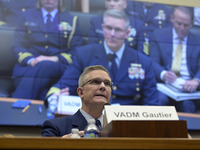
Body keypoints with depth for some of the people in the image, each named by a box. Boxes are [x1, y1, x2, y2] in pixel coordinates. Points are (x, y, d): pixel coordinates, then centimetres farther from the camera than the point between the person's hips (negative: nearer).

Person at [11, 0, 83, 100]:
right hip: (29, 66, 1)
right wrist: (30, 60, -12)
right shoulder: (28, 17, 20)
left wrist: (55, 59, -12)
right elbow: (17, 46, 12)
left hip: (57, 68, 0)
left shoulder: (72, 21, 17)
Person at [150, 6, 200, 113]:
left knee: (187, 103, -32)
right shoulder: (159, 35, 10)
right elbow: (153, 62, 2)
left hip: (187, 86, 0)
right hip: (165, 83, 0)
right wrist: (163, 74, -22)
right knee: (160, 99, -32)